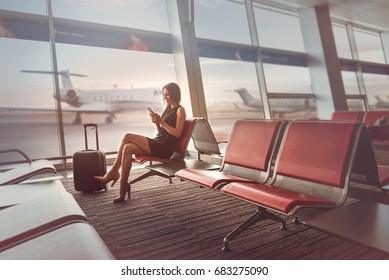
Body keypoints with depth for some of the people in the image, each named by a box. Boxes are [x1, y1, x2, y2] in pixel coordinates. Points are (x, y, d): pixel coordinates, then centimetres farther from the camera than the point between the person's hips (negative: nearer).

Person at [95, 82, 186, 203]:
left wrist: (161, 121, -13)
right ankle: (123, 190, -16)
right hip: (157, 144, 8)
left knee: (127, 137, -18)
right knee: (127, 148, -17)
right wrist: (156, 122, 1)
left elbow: (177, 133, -13)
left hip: (165, 148, -8)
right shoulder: (168, 109, 23)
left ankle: (112, 173, -5)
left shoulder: (180, 110, -2)